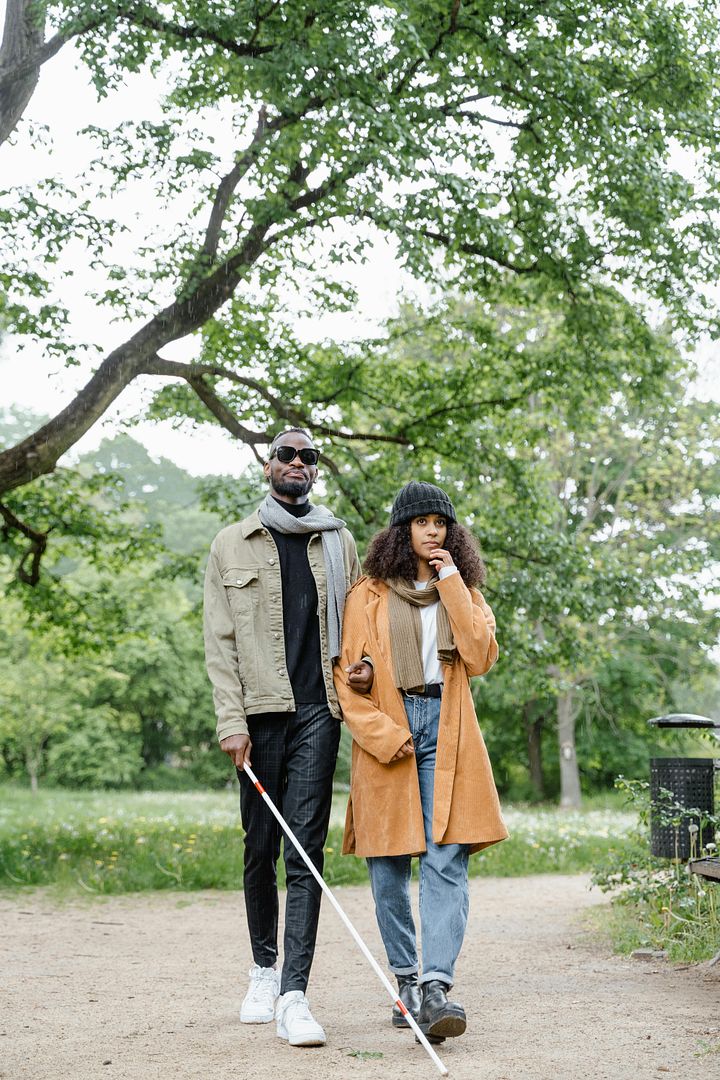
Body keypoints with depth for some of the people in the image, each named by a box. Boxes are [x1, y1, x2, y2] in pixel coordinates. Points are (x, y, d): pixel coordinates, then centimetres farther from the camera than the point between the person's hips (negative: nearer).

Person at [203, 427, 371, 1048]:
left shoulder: (339, 543, 14)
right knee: (261, 846, 7)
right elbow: (220, 641, 4)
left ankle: (293, 994, -11)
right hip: (259, 712, 0)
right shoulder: (232, 545, 10)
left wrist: (364, 665, -1)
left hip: (318, 710, 0)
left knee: (306, 850, -8)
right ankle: (264, 968, 27)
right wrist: (231, 719, -5)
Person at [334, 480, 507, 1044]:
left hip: (446, 733, 1)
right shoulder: (369, 594, 8)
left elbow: (481, 658, -3)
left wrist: (451, 585, -3)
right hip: (385, 732, 0)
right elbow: (347, 676, 3)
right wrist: (384, 736, -9)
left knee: (446, 862, -13)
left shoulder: (464, 592, 15)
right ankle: (406, 979, 16)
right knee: (388, 866, 2)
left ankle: (436, 988, -20)